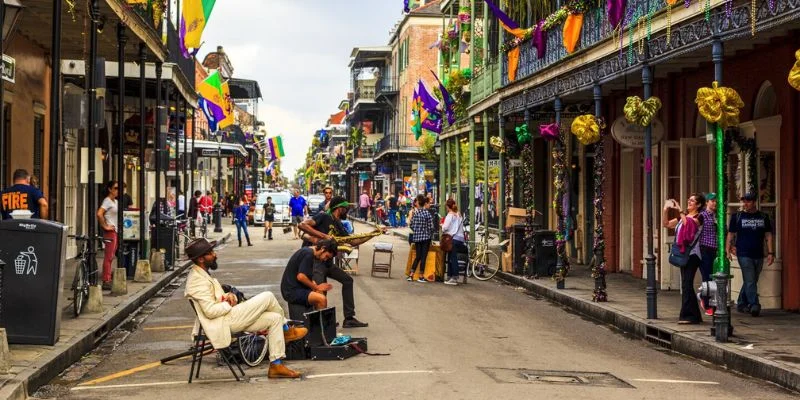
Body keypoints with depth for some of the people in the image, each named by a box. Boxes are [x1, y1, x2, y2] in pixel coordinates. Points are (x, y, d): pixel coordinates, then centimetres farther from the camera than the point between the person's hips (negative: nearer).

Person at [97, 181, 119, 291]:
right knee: (108, 257, -8)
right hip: (110, 232, -9)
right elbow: (99, 214, -24)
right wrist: (105, 226, -18)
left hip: (116, 231, 9)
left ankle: (108, 280, 15)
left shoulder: (115, 201, 16)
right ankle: (106, 281, -8)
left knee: (111, 257, 11)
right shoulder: (107, 201, -11)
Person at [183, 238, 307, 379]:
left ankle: (276, 365, 6)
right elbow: (210, 311, -26)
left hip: (228, 318, 11)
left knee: (274, 318, 3)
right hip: (224, 322, -11)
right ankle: (286, 330, 12)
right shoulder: (198, 280, -19)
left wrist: (229, 296, 1)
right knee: (267, 297, -13)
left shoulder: (201, 274, 15)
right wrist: (229, 304, -9)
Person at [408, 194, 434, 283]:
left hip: (416, 237, 3)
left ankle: (411, 275, 10)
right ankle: (421, 276, 5)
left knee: (418, 256, 13)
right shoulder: (427, 213, -11)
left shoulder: (415, 213, -3)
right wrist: (431, 236, 7)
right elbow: (430, 227, -11)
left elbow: (411, 225, 3)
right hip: (426, 237, -3)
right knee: (423, 257, 3)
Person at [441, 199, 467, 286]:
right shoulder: (459, 215, 16)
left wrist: (442, 226, 10)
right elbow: (461, 227, 16)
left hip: (453, 239, -7)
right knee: (451, 258, 12)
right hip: (460, 238, 7)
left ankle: (454, 278, -9)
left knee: (453, 258, -6)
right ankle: (450, 277, 15)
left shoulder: (450, 215, -7)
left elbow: (445, 227, -13)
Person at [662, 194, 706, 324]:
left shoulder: (699, 217, -5)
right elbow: (666, 224, 15)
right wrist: (666, 210, 3)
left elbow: (689, 224, -25)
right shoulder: (683, 216, 17)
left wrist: (680, 210, -25)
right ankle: (694, 315, 17)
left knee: (686, 284, -13)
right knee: (686, 285, 10)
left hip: (692, 254, -8)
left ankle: (688, 315, -11)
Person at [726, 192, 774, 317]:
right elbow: (731, 235, 2)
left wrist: (770, 252, 2)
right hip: (744, 254, -4)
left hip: (759, 255, 4)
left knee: (751, 281, 11)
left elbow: (768, 236, 10)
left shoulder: (763, 217, 9)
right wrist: (728, 251, -7)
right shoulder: (737, 216, 2)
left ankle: (741, 304, 23)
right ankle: (754, 305, -15)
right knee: (750, 281, -12)